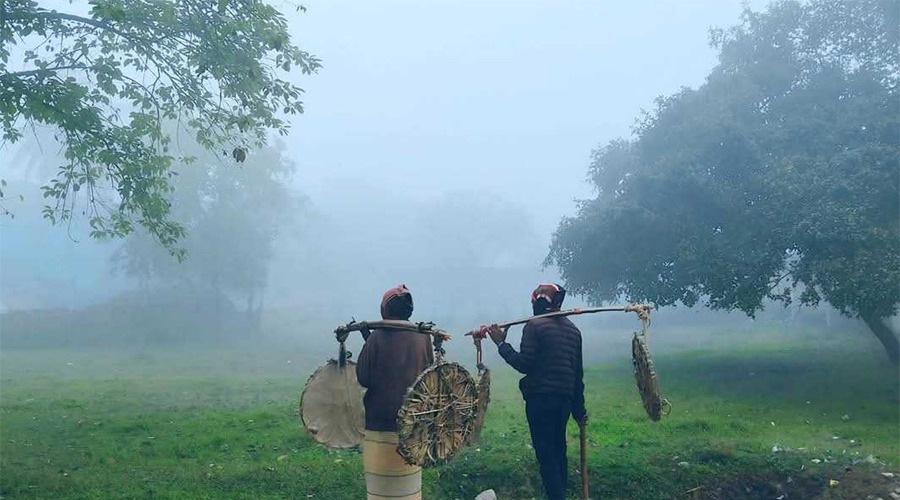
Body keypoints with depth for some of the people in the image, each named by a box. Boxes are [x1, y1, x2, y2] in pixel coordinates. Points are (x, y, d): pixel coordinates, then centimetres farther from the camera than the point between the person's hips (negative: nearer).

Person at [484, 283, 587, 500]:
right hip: (565, 398, 7)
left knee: (545, 453, -3)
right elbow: (578, 372, 15)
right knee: (558, 449, 16)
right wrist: (579, 409, 21)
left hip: (540, 398, -7)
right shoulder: (573, 329, 13)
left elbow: (524, 364, -14)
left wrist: (501, 343, -5)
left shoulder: (535, 326, -8)